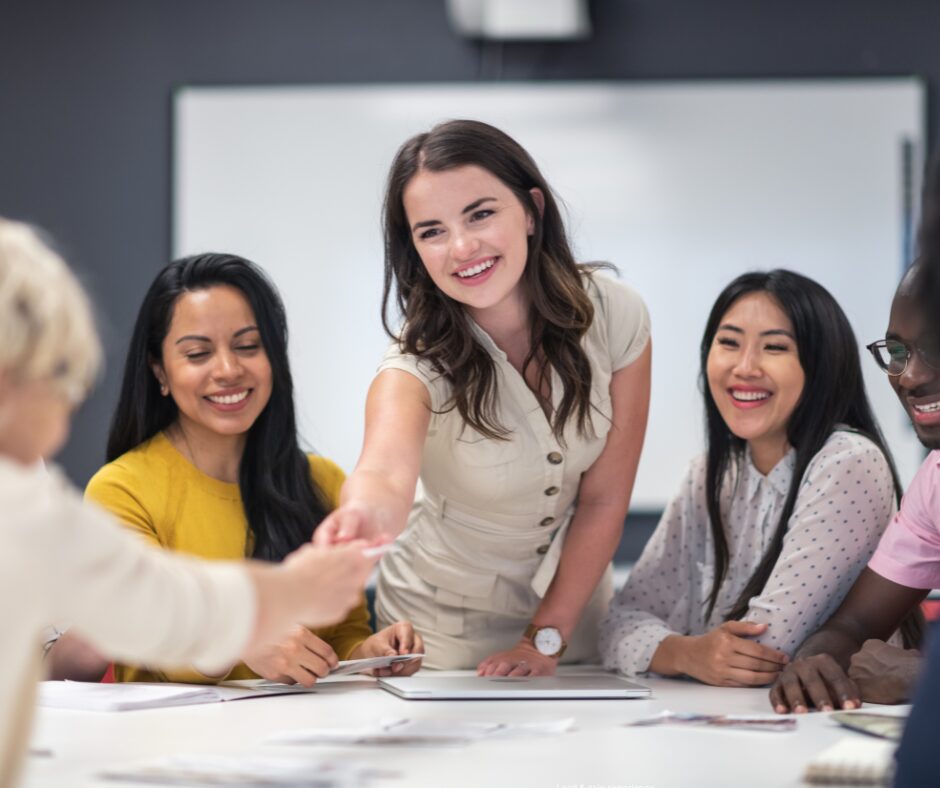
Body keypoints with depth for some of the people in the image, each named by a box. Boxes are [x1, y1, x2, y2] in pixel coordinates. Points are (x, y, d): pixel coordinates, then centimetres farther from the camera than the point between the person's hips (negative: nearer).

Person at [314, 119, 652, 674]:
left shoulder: (615, 317, -15)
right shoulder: (420, 363, -22)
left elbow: (604, 501, -9)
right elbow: (386, 470, -44)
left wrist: (545, 638, -12)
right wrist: (368, 513, -67)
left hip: (572, 602, 2)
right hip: (447, 623, -1)